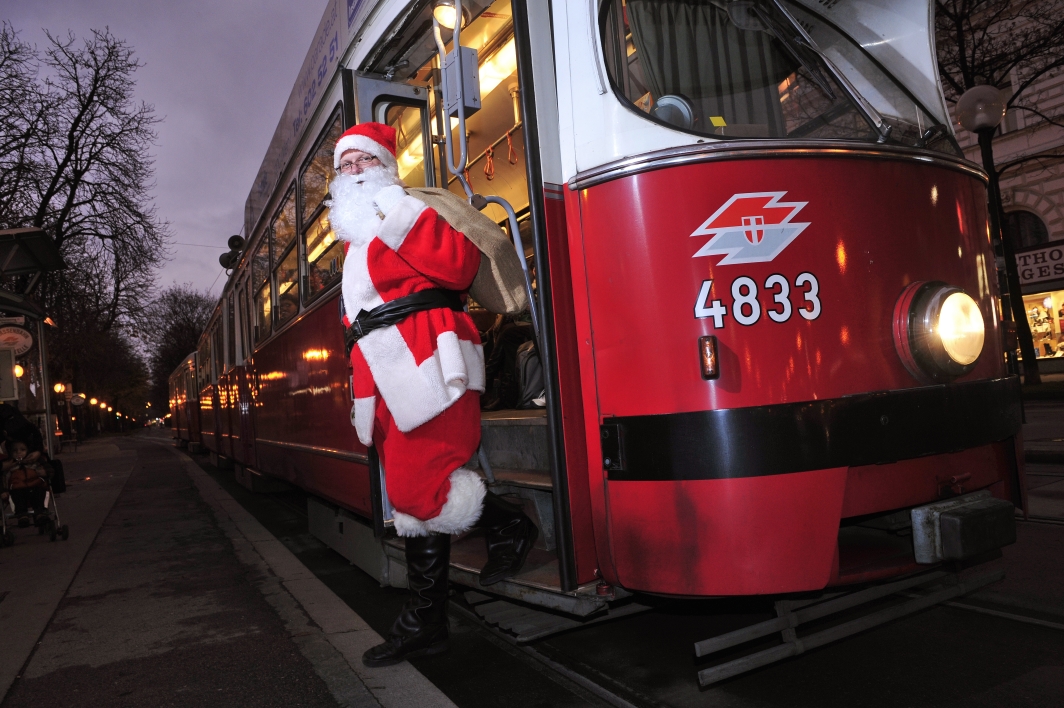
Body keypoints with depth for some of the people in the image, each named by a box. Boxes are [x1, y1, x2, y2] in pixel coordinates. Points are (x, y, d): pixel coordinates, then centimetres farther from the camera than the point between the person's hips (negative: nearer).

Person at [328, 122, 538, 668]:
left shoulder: (405, 210, 3)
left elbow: (459, 264, -14)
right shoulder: (355, 242, 28)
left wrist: (393, 221, -13)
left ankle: (508, 526, 11)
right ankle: (424, 623, 17)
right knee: (414, 495, 9)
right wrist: (364, 395, 21)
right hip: (388, 381, 9)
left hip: (423, 366, -8)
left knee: (420, 487, -15)